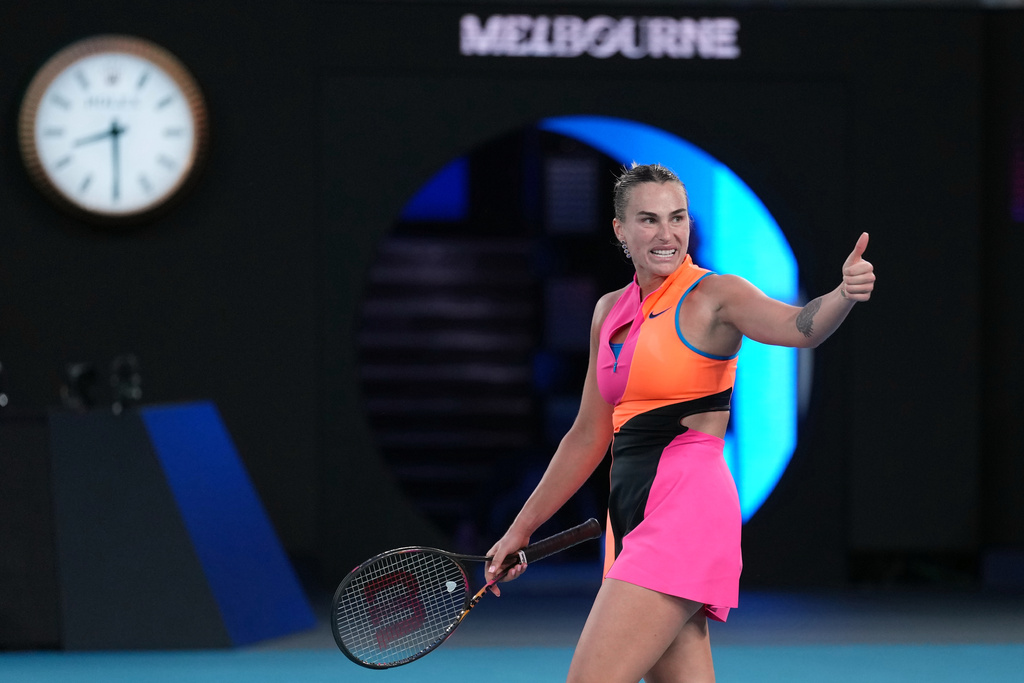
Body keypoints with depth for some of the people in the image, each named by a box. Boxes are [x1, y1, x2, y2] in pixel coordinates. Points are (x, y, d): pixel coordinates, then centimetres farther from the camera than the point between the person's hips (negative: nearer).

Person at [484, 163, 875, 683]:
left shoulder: (714, 297, -3)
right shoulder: (610, 312, 16)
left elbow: (799, 327, -22)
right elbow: (590, 436, 24)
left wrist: (843, 295, -44)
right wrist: (522, 528, 26)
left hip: (687, 511, -7)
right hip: (633, 516, 7)